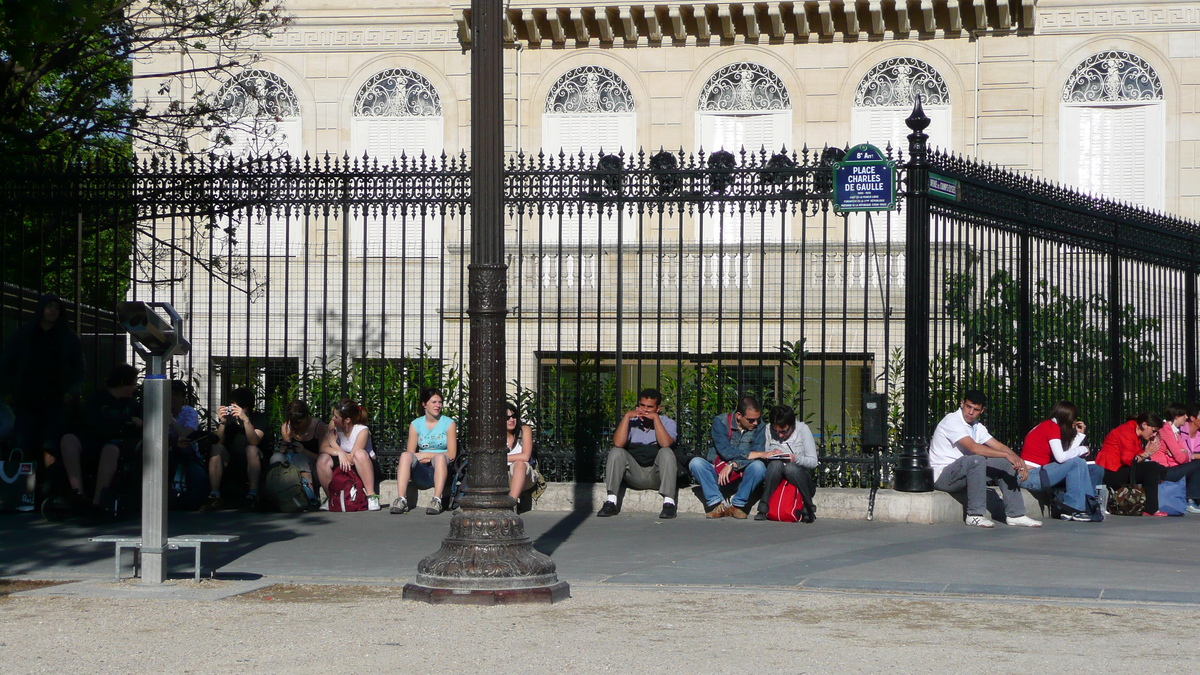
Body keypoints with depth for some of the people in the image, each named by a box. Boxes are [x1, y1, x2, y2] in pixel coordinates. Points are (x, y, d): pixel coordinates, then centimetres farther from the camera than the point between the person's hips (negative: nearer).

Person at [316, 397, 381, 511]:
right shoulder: (333, 425, -6)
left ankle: (371, 495, -31)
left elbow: (351, 459, -22)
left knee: (359, 453, -37)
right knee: (323, 460, -25)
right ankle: (330, 497, -6)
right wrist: (339, 453, -30)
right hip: (342, 467, 4)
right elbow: (323, 448, -11)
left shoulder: (362, 431, -19)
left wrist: (333, 443, -20)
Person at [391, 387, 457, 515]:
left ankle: (437, 500, -46)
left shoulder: (449, 423, 6)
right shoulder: (415, 424, 12)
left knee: (440, 457, -35)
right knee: (405, 455, -28)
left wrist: (426, 455, -6)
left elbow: (451, 455, -1)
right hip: (421, 473, 2)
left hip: (441, 470, -2)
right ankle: (401, 499, -39)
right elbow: (411, 453, 5)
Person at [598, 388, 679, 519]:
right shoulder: (630, 421, 6)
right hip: (634, 473, 2)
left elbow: (665, 444, -21)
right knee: (616, 452, -21)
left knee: (666, 452, -29)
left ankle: (669, 503, -34)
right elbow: (618, 444, -14)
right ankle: (610, 502, -26)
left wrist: (655, 417, -19)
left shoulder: (666, 422, 3)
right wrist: (627, 416, -15)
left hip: (657, 475, -2)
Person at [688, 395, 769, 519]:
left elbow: (758, 454, -14)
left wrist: (733, 465, -28)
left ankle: (738, 504, -18)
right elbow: (726, 452, -22)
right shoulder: (720, 422, -9)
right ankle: (717, 503, -24)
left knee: (758, 466, -30)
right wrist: (759, 454, -23)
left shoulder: (758, 426, -3)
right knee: (695, 463, -28)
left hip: (741, 474, 1)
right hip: (716, 473, -1)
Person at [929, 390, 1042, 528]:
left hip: (964, 472, 9)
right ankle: (975, 515, -30)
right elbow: (973, 448, -29)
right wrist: (1007, 455, -30)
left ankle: (1015, 515, -1)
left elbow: (998, 446, 8)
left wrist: (1019, 460, -11)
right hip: (942, 476, -9)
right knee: (977, 460, -34)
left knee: (1005, 464, 1)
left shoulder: (977, 427, 12)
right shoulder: (952, 421, -17)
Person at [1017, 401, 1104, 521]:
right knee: (1077, 463, -20)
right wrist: (1082, 449, -7)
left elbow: (1066, 454, 9)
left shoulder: (1050, 426, 16)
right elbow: (1061, 457, -22)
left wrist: (1080, 434, 13)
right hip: (1030, 476, -10)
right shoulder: (1051, 426, -11)